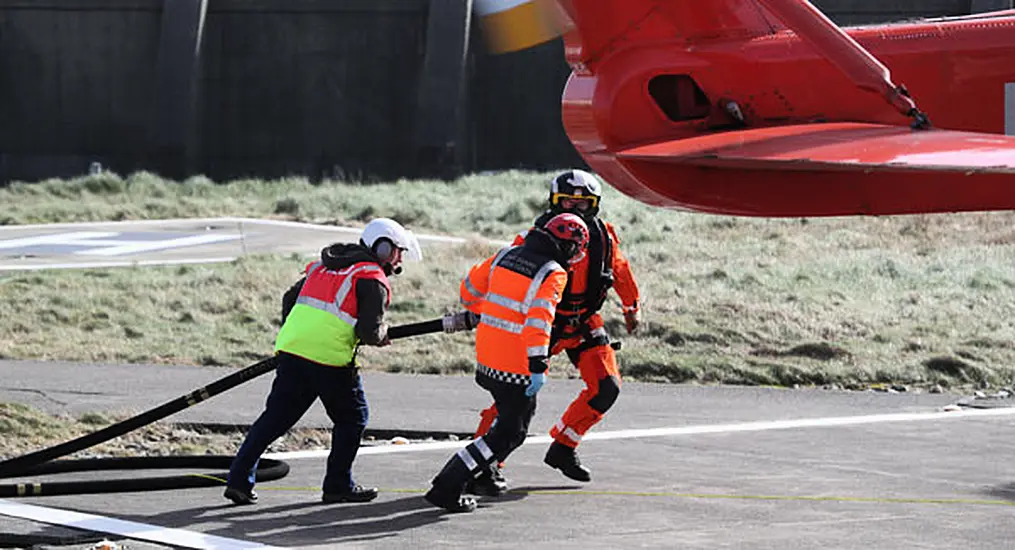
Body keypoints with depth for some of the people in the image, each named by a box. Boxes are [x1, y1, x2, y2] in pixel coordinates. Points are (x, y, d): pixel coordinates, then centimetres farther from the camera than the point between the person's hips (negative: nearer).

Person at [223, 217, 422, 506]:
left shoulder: (322, 265, 22)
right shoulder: (372, 280, -2)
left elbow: (289, 300, 24)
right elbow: (369, 332, -11)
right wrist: (382, 335, 10)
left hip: (291, 351, 6)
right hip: (330, 360, -6)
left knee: (275, 418, 9)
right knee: (352, 418, 14)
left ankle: (239, 479, 3)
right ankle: (338, 486, 15)